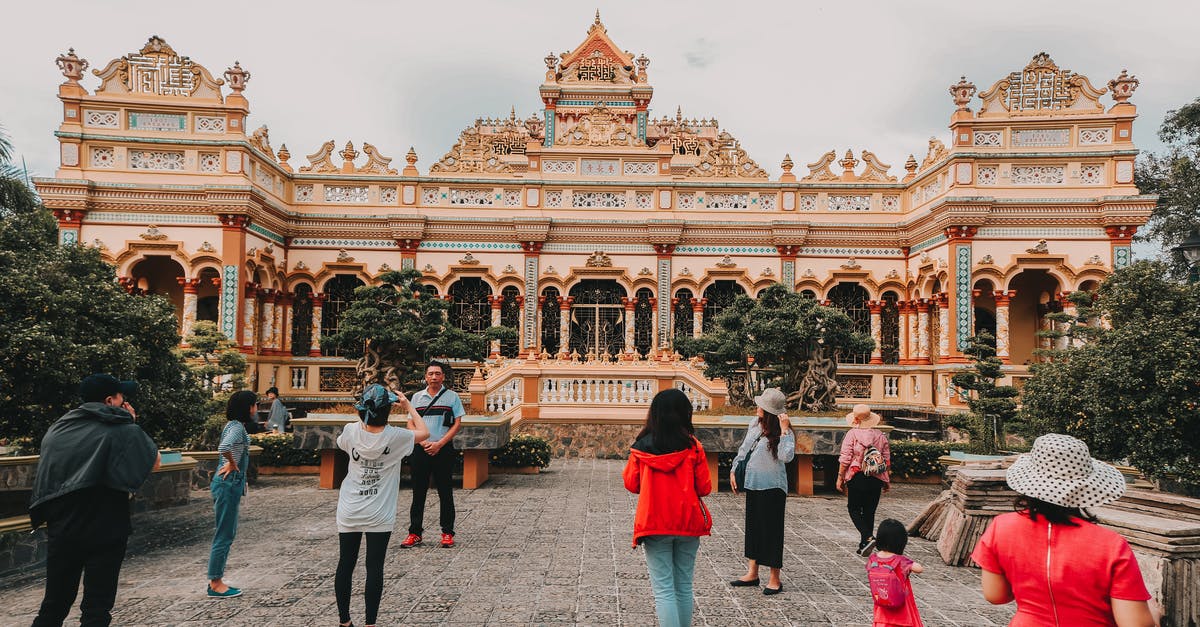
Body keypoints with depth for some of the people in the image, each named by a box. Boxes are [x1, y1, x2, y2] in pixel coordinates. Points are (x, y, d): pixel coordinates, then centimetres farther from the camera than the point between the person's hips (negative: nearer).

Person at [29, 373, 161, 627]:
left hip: (61, 530, 5)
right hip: (104, 532, -5)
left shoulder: (57, 429, 6)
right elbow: (154, 463, -1)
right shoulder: (124, 431, -12)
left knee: (53, 606, 16)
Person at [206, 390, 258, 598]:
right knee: (224, 535, -1)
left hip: (231, 485, 10)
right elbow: (224, 447, -36)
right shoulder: (237, 427, -18)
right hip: (229, 485, -10)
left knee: (228, 533, 16)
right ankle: (215, 584, 7)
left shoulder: (236, 425, 11)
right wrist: (232, 464, -19)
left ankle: (216, 580, 24)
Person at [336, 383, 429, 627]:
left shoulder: (351, 431, -9)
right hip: (379, 516, -3)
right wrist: (408, 407, 12)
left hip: (349, 514, 3)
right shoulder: (395, 437, -15)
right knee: (375, 568, 4)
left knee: (345, 565, 13)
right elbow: (424, 433, 3)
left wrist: (365, 414, 18)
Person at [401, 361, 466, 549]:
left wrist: (439, 444, -11)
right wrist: (423, 442, -8)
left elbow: (457, 424, -2)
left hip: (443, 449, -2)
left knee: (445, 493, 2)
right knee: (418, 492, 5)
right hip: (420, 450, 2)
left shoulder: (452, 396, 3)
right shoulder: (417, 397, 10)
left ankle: (447, 533, 10)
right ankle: (415, 533, 13)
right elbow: (411, 424, 8)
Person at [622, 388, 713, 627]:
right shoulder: (693, 447, -8)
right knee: (684, 586, 16)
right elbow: (704, 488, -2)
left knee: (663, 589, 2)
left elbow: (631, 484, 4)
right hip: (688, 524, 1)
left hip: (654, 524, -1)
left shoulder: (641, 447, -6)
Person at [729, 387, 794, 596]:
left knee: (771, 530, 0)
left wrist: (784, 430, -30)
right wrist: (734, 470, 14)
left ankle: (775, 580, 11)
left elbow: (786, 456, -31)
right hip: (753, 485, 7)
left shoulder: (781, 432, -16)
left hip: (772, 487, -7)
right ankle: (752, 573, 26)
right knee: (753, 527, 14)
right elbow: (743, 449, 16)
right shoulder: (754, 425, 4)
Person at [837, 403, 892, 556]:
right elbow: (887, 460, 9)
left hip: (857, 477, -4)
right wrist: (887, 481, 18)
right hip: (876, 479, 4)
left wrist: (840, 478, -2)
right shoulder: (881, 435, 5)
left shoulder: (852, 434, -7)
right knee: (869, 511, 12)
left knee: (854, 509, 7)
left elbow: (845, 459, -10)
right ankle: (864, 546, 17)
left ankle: (868, 538, -13)